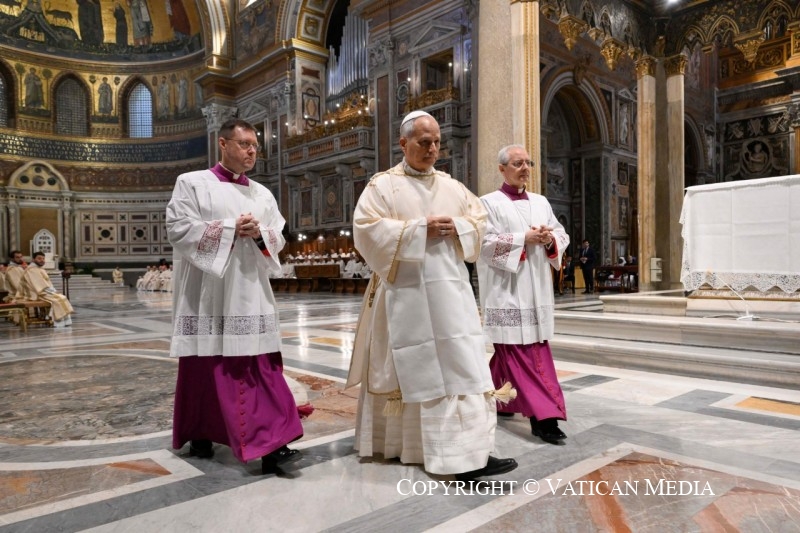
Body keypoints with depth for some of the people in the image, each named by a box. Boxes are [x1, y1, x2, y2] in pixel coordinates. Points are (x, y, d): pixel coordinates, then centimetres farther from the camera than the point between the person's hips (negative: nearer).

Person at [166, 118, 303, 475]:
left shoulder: (262, 194, 15)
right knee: (204, 368, 8)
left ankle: (269, 445, -4)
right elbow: (179, 228, -8)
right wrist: (231, 228, -13)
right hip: (208, 295, -3)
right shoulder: (192, 183, 3)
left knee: (261, 369, -4)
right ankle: (199, 435, 28)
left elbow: (278, 239, 12)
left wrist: (259, 233, -10)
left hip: (250, 295, 3)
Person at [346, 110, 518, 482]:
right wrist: (420, 228, -16)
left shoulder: (452, 186, 16)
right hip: (404, 291, -4)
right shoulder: (382, 185, 1)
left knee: (461, 367, 2)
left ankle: (468, 454, 12)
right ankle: (393, 440, 21)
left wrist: (457, 226, -6)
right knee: (406, 369, 4)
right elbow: (367, 228, -12)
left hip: (449, 289, 5)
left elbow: (480, 219, 16)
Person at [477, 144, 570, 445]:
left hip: (535, 290, 6)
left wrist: (550, 240, -8)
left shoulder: (541, 202, 16)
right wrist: (524, 238, -16)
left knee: (512, 350, 11)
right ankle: (542, 416, -7)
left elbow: (562, 235, 14)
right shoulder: (489, 203, -1)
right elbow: (485, 242, -12)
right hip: (506, 290, -6)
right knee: (522, 351, -8)